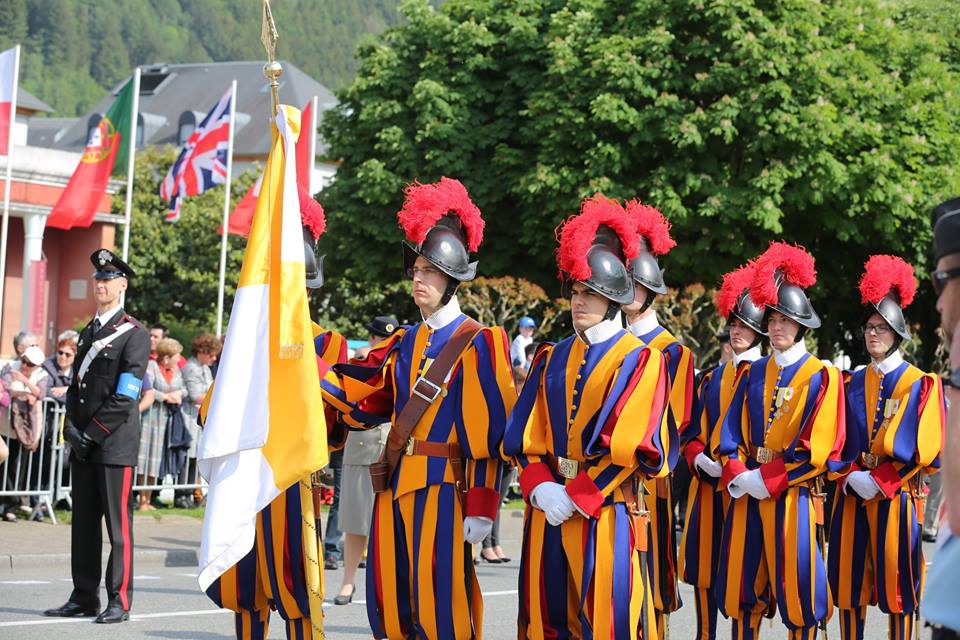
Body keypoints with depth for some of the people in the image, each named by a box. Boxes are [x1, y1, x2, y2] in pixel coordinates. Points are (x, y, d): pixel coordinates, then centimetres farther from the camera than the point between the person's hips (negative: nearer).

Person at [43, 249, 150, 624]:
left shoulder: (134, 335, -6)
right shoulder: (88, 332, 17)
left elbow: (124, 399, -13)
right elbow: (75, 384, 17)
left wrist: (91, 433, -13)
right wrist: (71, 427, 1)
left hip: (115, 442, -7)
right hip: (82, 443, 7)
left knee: (118, 521, -3)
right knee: (83, 521, 9)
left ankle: (119, 602, 1)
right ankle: (84, 597, 14)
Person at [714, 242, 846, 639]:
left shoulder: (822, 376, -2)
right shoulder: (754, 373, 13)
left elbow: (819, 448, -9)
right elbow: (732, 430, 9)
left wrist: (768, 480, -13)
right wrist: (737, 474, -10)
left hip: (794, 494, -5)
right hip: (748, 492, 5)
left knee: (795, 587, -3)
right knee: (743, 588, 6)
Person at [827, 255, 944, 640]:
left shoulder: (921, 385, 0)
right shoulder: (852, 384, 13)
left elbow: (925, 450, -8)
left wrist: (879, 481, -14)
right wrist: (853, 477, -9)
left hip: (897, 497, -4)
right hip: (853, 494, 4)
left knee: (896, 580, -3)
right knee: (850, 580, 3)